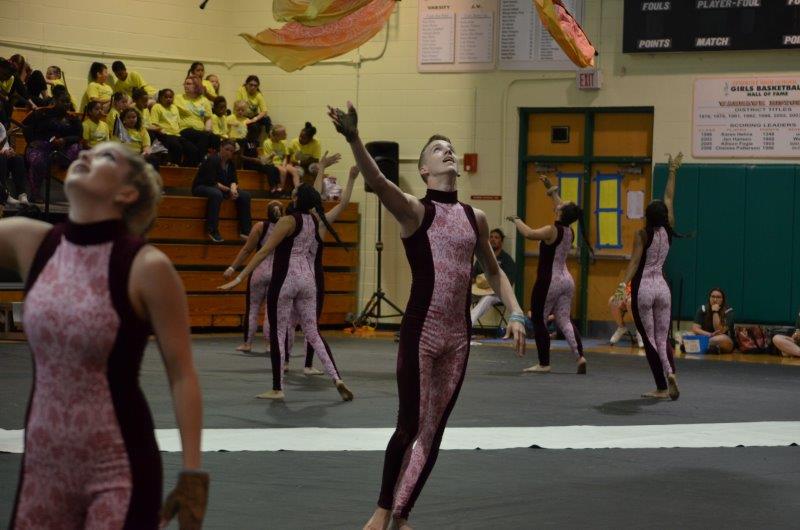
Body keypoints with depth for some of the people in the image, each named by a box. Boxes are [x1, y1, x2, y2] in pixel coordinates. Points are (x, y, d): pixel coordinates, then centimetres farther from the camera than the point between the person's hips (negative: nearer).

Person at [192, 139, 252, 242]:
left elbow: (234, 180, 1)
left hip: (221, 189, 8)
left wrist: (233, 189, -23)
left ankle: (245, 231, -11)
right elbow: (211, 182, -25)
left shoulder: (230, 163, 5)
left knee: (245, 195, -8)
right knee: (216, 194, -42)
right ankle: (212, 231, -40)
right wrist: (228, 190, -26)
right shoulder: (212, 160, -19)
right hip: (201, 187, -8)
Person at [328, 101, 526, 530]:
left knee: (434, 431, 9)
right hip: (420, 332, -5)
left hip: (458, 336, 5)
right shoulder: (414, 210, -5)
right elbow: (376, 181, -24)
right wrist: (353, 138, -41)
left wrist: (515, 313, 8)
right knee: (411, 425, -5)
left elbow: (493, 272, 23)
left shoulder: (475, 218, 11)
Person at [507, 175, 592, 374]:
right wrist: (551, 189, 29)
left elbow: (529, 234, -26)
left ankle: (544, 364, 5)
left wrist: (516, 221, -9)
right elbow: (563, 208, 24)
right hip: (566, 280, 8)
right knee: (564, 320, 8)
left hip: (549, 281, -8)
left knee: (539, 320, 2)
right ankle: (580, 356, -8)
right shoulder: (569, 231, 8)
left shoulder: (553, 231, -15)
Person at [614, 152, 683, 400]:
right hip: (662, 287, 5)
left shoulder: (642, 235, -9)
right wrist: (672, 172, 23)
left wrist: (623, 284, -29)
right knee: (663, 338, 8)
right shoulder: (668, 231, 4)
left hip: (643, 288, -5)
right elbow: (669, 199, 14)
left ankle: (663, 387, -7)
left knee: (649, 339, -1)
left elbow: (635, 262, -21)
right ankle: (670, 374, -16)